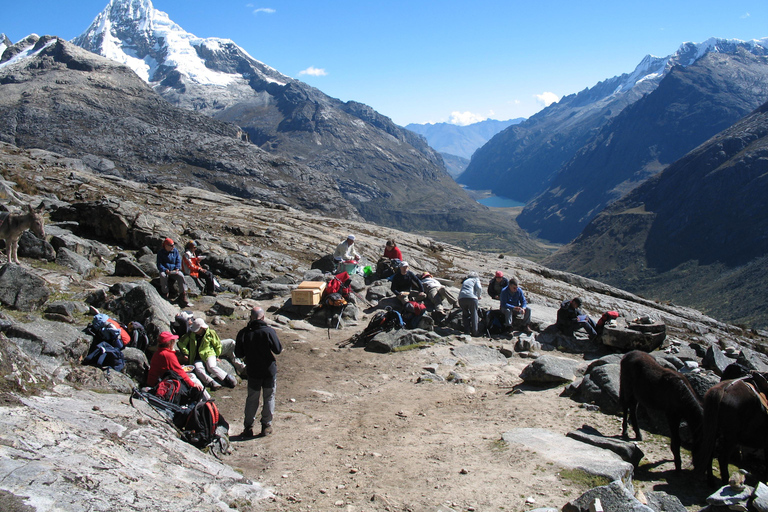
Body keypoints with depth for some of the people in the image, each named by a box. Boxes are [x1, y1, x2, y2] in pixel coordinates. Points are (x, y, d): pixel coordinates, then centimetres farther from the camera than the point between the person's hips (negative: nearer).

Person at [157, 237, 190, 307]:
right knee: (163, 276, -38)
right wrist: (166, 270, -25)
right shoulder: (160, 252, 0)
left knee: (181, 276, -31)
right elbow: (159, 265, -6)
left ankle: (183, 296, -32)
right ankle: (164, 293, -24)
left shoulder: (175, 251, 8)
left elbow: (179, 261, 6)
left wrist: (177, 269, -15)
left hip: (174, 271, 2)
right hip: (164, 271, -2)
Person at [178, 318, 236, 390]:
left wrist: (216, 355, 6)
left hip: (209, 355, -2)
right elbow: (181, 343, 15)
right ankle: (212, 383, -46)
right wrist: (187, 353, 9)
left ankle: (228, 378, -33)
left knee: (211, 367, -33)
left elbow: (218, 345, 10)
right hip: (197, 358, 2)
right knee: (198, 369, -31)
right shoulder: (191, 334, 5)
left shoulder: (210, 333, -1)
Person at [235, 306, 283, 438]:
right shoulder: (269, 331, -14)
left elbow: (238, 354, -1)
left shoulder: (243, 333, -7)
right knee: (269, 398, 12)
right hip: (269, 370, -2)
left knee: (252, 399, 13)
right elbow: (278, 350, -11)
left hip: (252, 372, 2)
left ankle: (248, 427, 16)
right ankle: (266, 426, 17)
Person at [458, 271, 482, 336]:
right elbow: (479, 288, 0)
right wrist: (479, 296, 14)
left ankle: (467, 331, 11)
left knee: (465, 314, 17)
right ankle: (474, 332, 7)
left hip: (461, 298, 4)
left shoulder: (465, 281, 33)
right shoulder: (476, 280, 18)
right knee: (474, 314, 8)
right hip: (472, 297, -4)